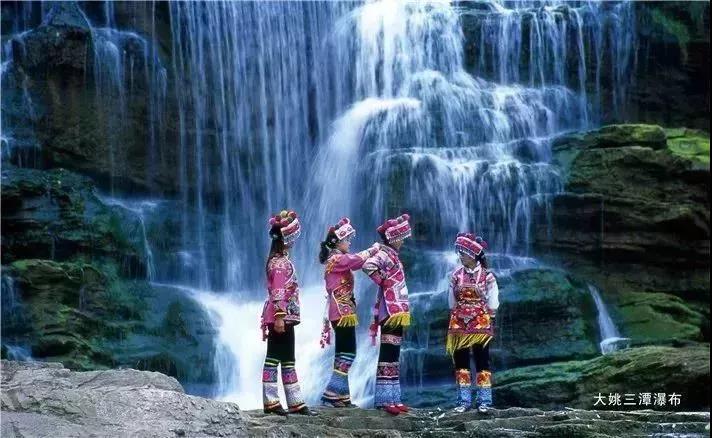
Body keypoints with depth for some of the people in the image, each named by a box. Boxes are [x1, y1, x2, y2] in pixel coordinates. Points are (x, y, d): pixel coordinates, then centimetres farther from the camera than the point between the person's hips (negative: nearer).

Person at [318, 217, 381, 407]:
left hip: (342, 312, 11)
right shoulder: (337, 258, -12)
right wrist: (374, 249, -5)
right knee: (348, 352, -11)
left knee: (344, 354, 10)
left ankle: (341, 396, 11)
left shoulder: (336, 259, 20)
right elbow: (358, 260, -20)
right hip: (343, 312, -11)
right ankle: (332, 392, -13)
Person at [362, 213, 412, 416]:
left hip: (396, 312, 10)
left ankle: (392, 398, 14)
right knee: (388, 355, -9)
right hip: (390, 312, -10)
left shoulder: (392, 255, 18)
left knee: (393, 356, 10)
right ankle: (384, 399, -9)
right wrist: (381, 281, -17)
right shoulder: (385, 254, -11)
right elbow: (369, 265, -30)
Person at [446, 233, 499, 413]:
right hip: (459, 325, 3)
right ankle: (464, 400, 11)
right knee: (461, 362, 5)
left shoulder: (487, 276, -5)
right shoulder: (456, 275, 4)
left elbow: (493, 305, -2)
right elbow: (452, 303, 9)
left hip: (481, 325, -3)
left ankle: (484, 400, 6)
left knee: (482, 362, 1)